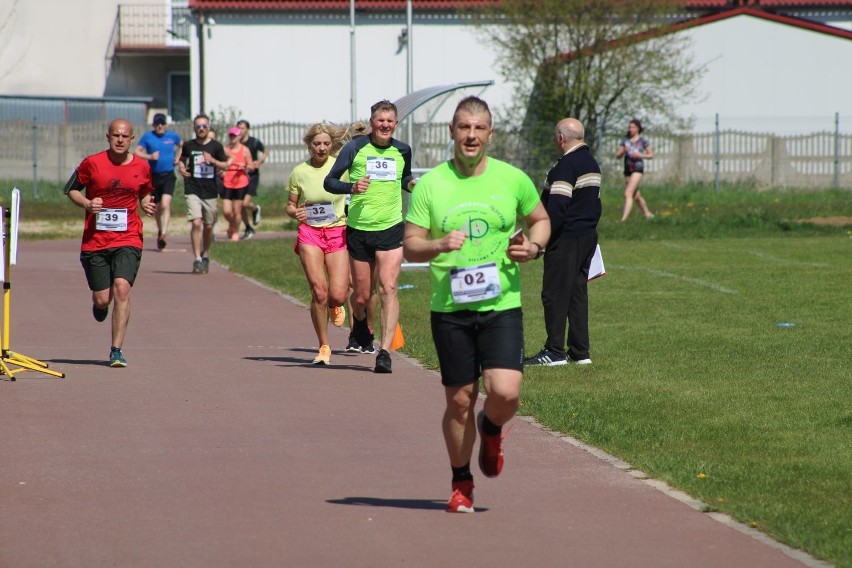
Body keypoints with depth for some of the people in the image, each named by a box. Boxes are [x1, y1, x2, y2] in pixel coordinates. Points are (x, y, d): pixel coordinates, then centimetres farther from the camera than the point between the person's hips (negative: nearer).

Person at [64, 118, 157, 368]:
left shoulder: (142, 167, 4)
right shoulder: (92, 163, -3)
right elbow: (71, 189, 7)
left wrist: (146, 204, -1)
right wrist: (87, 203, -12)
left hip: (128, 239, 0)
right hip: (95, 241, 0)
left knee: (122, 288, -18)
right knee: (102, 299, 1)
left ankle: (116, 350, -13)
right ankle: (99, 304, 42)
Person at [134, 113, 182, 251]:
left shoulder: (173, 136, 5)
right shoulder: (147, 137, 1)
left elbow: (181, 145, 26)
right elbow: (136, 152, -2)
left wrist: (177, 158, 11)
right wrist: (149, 156, -17)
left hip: (168, 176, -1)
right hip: (154, 176, 1)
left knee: (165, 204, -19)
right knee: (157, 207, 12)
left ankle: (163, 234, -25)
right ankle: (160, 231, 34)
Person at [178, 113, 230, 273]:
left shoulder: (215, 146, 2)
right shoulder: (189, 145, 4)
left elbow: (225, 166, 4)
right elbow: (182, 159, 22)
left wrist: (212, 160, -14)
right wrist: (182, 168, 0)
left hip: (210, 191, 1)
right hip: (193, 190, -1)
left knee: (208, 226, 11)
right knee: (196, 223, -16)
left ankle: (205, 256, 32)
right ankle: (197, 259, -14)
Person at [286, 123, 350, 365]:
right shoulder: (299, 172, 3)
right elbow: (290, 206, 11)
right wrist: (295, 212, -10)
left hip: (338, 232, 0)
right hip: (310, 233, 0)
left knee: (338, 295, -10)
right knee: (319, 292, -11)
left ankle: (334, 306, 31)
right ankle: (323, 347, 5)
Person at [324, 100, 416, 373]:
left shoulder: (402, 151, 6)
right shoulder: (355, 148, -4)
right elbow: (329, 181, -2)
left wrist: (412, 184, 1)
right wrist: (351, 187, -22)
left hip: (391, 228, 1)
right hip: (359, 229, -1)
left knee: (388, 288, -14)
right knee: (362, 295, 8)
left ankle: (385, 351, -15)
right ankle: (360, 323, 45)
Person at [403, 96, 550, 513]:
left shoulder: (513, 179, 2)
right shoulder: (431, 185, 0)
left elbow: (541, 219, 18)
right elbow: (410, 245, 2)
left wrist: (534, 246, -4)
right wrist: (440, 245, -19)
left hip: (502, 306, 0)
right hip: (450, 309, 0)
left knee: (505, 392, -15)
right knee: (459, 401, 5)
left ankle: (491, 430, 21)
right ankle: (461, 483, 25)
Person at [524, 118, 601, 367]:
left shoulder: (565, 166, -17)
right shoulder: (592, 164, 14)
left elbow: (557, 207, -22)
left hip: (566, 239, -9)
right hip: (588, 235, 9)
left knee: (555, 293, -5)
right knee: (578, 293, 11)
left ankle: (555, 351, -6)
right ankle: (580, 351, 11)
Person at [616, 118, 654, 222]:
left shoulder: (642, 140, -3)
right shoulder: (625, 140, 8)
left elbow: (651, 155, 3)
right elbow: (617, 156, 7)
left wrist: (641, 155, -16)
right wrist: (623, 150, -13)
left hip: (638, 169, -6)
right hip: (627, 170, 6)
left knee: (628, 194, -19)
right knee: (636, 196, 16)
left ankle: (623, 219, -24)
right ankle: (648, 214, 35)